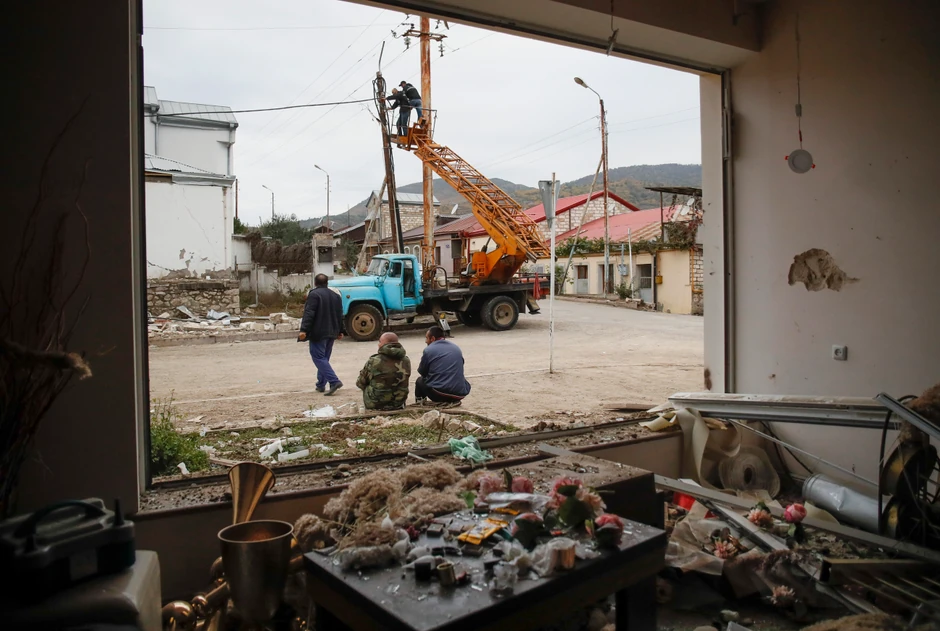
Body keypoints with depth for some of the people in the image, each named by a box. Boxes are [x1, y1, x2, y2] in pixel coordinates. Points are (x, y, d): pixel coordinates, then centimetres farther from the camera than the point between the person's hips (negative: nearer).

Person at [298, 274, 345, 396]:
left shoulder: (314, 294, -10)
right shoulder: (335, 295, 13)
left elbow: (309, 314, -19)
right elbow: (340, 315, 16)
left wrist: (304, 330, -21)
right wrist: (339, 331, 23)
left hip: (318, 333, -7)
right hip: (331, 333, 7)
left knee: (319, 358, -6)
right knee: (324, 358, 15)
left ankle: (334, 381, -19)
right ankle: (321, 385, 17)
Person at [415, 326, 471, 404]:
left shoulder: (428, 350, -2)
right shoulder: (456, 348, 12)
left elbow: (422, 373, 9)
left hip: (438, 394, -3)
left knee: (420, 381, 23)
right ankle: (454, 401, 18)